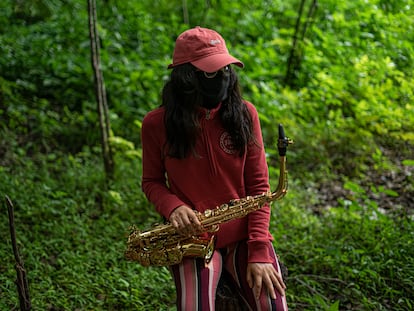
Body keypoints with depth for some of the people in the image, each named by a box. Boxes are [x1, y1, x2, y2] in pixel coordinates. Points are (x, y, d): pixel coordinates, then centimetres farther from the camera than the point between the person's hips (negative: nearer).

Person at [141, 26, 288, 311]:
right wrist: (172, 207, -15)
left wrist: (259, 251, -10)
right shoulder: (157, 124, -5)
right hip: (194, 238, -1)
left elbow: (258, 185, -2)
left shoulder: (244, 113, -2)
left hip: (244, 234, 1)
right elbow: (152, 181, 8)